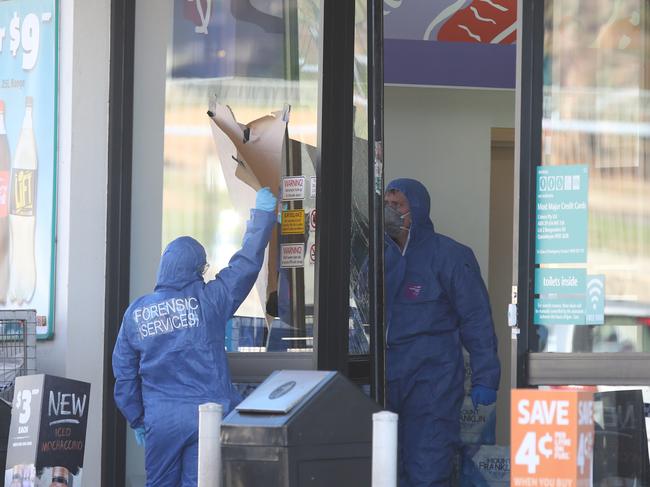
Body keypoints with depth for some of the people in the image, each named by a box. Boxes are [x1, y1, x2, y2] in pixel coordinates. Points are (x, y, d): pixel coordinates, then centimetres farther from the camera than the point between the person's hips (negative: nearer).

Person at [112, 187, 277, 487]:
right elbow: (246, 265, 5)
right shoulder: (208, 300, -5)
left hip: (160, 420, 2)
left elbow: (124, 375, 9)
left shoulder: (136, 313, 4)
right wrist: (262, 214, 18)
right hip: (208, 415, -2)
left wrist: (136, 421, 20)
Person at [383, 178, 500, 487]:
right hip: (385, 380, 6)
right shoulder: (381, 256, 12)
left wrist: (484, 378, -11)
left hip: (432, 381, -6)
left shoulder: (449, 256, -4)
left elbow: (476, 319, -6)